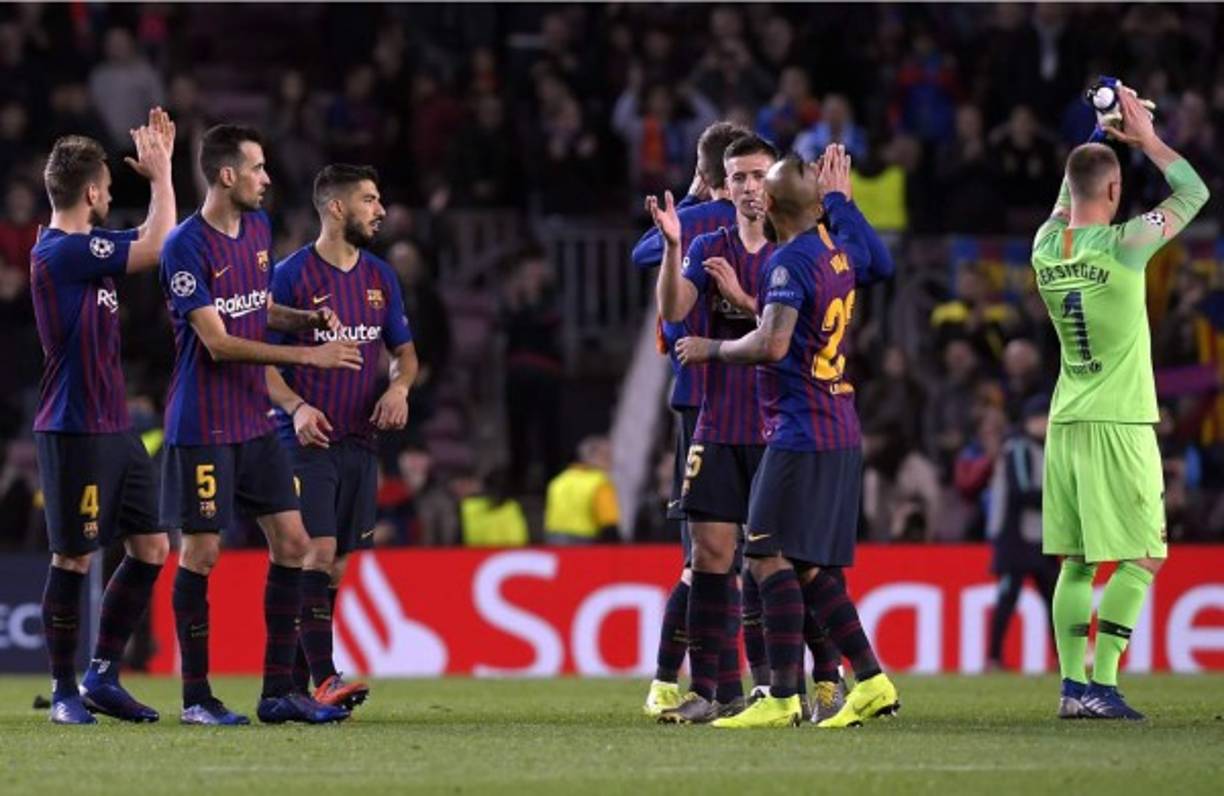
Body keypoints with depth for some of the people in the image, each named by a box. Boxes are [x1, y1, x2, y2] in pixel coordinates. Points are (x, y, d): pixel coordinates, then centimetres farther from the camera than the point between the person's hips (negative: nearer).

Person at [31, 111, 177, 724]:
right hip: (73, 432, -9)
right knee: (73, 560, -2)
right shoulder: (61, 252, -16)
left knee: (151, 548, 8)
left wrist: (160, 167, 19)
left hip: (114, 428, 9)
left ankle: (102, 676, 15)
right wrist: (160, 173, -4)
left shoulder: (86, 246, 12)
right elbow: (155, 248, -15)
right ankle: (65, 691, 8)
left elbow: (149, 241, 29)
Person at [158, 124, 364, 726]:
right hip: (203, 426, -8)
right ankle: (195, 697, 6)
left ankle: (279, 691, 9)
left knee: (292, 544, 3)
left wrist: (307, 318, 3)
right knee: (202, 552, -3)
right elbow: (218, 342, -20)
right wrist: (308, 355, -22)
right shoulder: (186, 247, -16)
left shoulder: (258, 227, 10)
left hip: (256, 422, 8)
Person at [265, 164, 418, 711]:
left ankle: (295, 683, 11)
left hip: (360, 439, 6)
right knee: (318, 551, -17)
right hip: (307, 439, -6)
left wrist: (399, 386, -1)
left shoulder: (380, 278, 12)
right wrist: (296, 407, -20)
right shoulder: (292, 275, -7)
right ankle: (323, 677, -21)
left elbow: (404, 350, 21)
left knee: (335, 563, 5)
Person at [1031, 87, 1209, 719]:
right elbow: (1194, 192, 0)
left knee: (1077, 563, 9)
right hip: (1119, 424, -6)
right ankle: (1101, 684, -9)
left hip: (1066, 424, 6)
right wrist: (1146, 139, 8)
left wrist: (1097, 139, 26)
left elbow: (1067, 202, 28)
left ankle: (1073, 684, 6)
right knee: (1141, 560, -2)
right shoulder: (1123, 245, -13)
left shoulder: (1046, 246, 4)